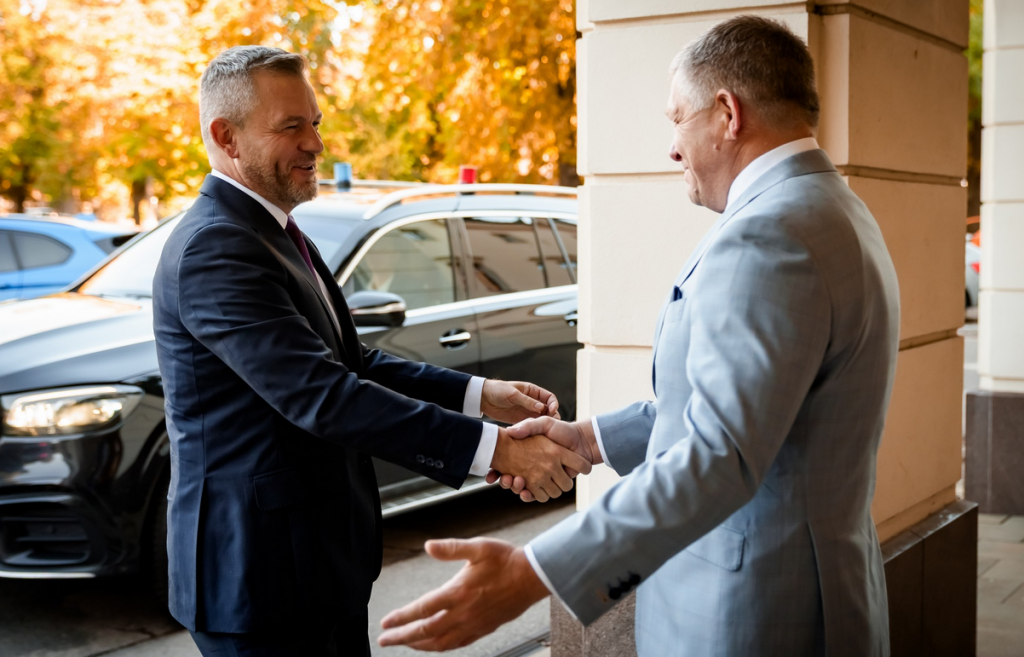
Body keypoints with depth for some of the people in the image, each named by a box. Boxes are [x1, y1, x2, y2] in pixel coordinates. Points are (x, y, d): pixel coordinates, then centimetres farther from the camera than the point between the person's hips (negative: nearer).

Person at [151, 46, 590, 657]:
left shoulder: (273, 233, 12)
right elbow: (322, 396, -29)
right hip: (263, 568, -9)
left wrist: (479, 393, -2)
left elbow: (350, 363, 12)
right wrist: (492, 446, -31)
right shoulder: (213, 248, -21)